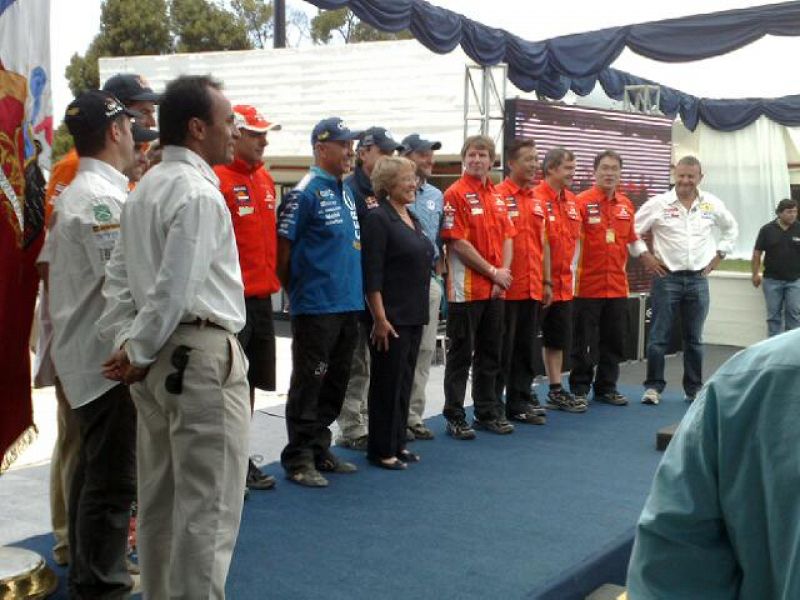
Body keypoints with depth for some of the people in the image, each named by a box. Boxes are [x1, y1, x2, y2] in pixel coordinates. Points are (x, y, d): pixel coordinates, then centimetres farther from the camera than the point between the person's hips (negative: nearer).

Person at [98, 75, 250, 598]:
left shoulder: (146, 187, 13)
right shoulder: (199, 193, -15)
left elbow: (119, 277, 12)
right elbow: (175, 290, -19)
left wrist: (126, 345, 7)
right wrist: (139, 355, -8)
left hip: (160, 357, 10)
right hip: (201, 355, -9)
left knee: (160, 497, 17)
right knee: (208, 505, 0)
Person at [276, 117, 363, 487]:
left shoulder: (346, 192, 15)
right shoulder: (305, 192, -11)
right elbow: (283, 246, -11)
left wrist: (356, 289, 17)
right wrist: (296, 292, -2)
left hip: (349, 304, 8)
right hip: (316, 307, -8)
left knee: (335, 384, 15)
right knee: (308, 385, -1)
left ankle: (320, 450, 26)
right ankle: (299, 459, 8)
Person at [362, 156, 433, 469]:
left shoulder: (411, 218, 13)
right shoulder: (378, 219, -13)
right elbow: (372, 275, -18)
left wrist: (419, 310, 20)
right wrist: (380, 318, -20)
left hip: (414, 315, 8)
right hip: (391, 317, -8)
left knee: (405, 381, 14)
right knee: (387, 383, 0)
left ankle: (397, 443, 24)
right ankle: (381, 450, 10)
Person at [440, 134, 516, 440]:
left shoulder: (498, 196, 13)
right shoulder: (456, 194, -9)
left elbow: (507, 237, 13)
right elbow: (458, 243, -14)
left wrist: (504, 272, -3)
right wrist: (492, 272, -12)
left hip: (495, 288, 7)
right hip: (466, 288, -7)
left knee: (490, 353, 14)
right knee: (461, 354, 1)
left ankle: (488, 412, 25)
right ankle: (455, 417, 10)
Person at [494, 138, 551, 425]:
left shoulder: (538, 201, 13)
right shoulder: (499, 196, -9)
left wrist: (547, 282, 15)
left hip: (533, 289, 7)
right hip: (507, 289, -7)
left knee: (526, 348, 13)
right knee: (503, 349, 1)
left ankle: (520, 402, 23)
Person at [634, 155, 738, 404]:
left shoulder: (713, 204, 5)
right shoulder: (659, 203, -5)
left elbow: (731, 228, 21)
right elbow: (632, 229, 0)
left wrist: (719, 254, 12)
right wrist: (644, 256, -4)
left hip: (698, 279, 3)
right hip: (666, 277, -2)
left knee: (694, 338, 9)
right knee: (659, 336, -1)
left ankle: (694, 388, 18)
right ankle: (653, 386, 7)